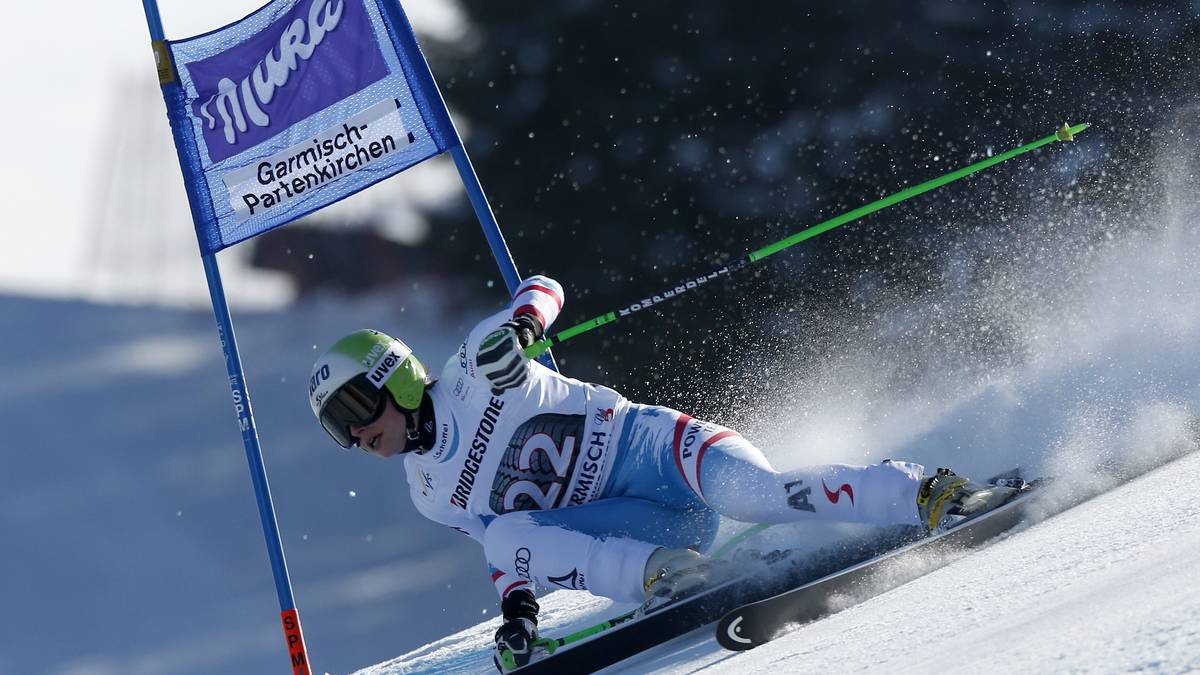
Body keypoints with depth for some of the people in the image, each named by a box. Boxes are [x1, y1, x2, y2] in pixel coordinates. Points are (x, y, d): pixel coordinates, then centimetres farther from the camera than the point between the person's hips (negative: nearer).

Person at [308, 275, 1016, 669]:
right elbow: (506, 543, 21)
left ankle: (936, 496, -26)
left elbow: (543, 289, -1)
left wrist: (521, 323, -24)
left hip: (652, 445, -5)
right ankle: (670, 576, -33)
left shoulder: (472, 374, -2)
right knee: (511, 532, -21)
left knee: (759, 493, -34)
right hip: (636, 533, 6)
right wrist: (519, 602, 1)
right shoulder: (430, 493, 15)